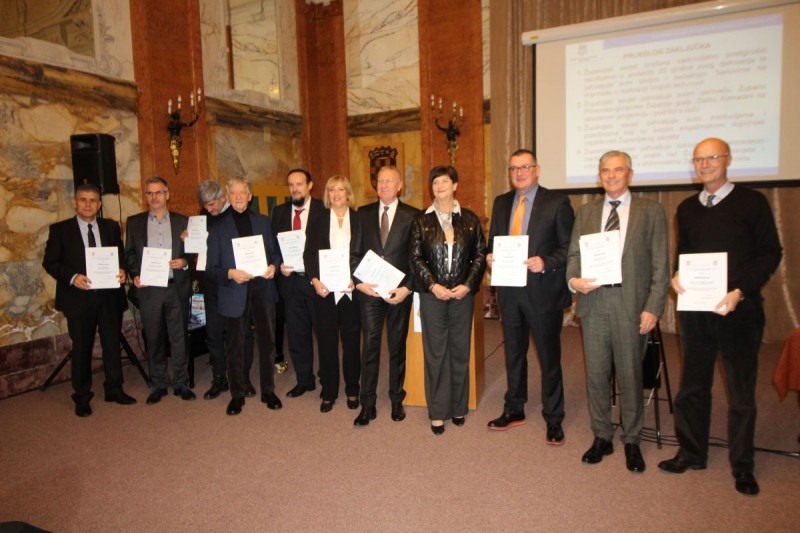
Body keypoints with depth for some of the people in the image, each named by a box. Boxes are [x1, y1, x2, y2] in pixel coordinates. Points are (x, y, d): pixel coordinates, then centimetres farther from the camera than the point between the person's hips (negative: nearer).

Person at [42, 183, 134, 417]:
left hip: (109, 295, 2)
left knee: (112, 343, 9)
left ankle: (114, 389, 23)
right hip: (78, 297, -2)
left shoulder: (111, 227, 9)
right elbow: (49, 262, -1)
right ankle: (82, 397, 19)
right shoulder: (60, 230, 1)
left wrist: (122, 271, -9)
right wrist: (72, 277, -16)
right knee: (81, 348, 6)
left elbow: (121, 255, 12)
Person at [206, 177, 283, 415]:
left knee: (267, 342, 10)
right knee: (235, 347, 9)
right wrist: (229, 273, -18)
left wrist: (273, 266, -9)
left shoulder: (264, 222, 10)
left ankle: (268, 391, 26)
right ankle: (237, 394, 25)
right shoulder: (217, 229, 4)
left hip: (263, 290, 2)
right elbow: (211, 269, 1)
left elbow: (276, 252, 12)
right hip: (234, 295, -1)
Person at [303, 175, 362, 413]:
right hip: (324, 289, 1)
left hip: (351, 289, -1)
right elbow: (309, 253, 4)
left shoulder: (359, 220, 4)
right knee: (326, 341, 6)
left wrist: (355, 280, -12)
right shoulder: (317, 220, 8)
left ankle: (352, 391, 23)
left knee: (351, 340, 8)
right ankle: (329, 392, 19)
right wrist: (314, 280, -10)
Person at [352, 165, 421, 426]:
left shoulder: (412, 216, 1)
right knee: (370, 346, 2)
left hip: (399, 292, -1)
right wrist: (358, 282, -7)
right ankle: (367, 404, 11)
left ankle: (397, 400, 25)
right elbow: (355, 252, 6)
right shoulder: (363, 214, 8)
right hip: (369, 290, 1)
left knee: (397, 346, 10)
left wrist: (408, 288, -11)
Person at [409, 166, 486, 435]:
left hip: (462, 293, 1)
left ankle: (459, 407, 22)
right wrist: (433, 285, -11)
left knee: (460, 350, 8)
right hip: (432, 294, -1)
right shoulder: (422, 221, 4)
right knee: (435, 352, 3)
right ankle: (437, 412, 12)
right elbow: (414, 257, 0)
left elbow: (480, 254, 3)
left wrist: (468, 284, -9)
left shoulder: (470, 219, 5)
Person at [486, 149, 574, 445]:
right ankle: (514, 410, 34)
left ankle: (553, 418, 22)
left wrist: (546, 263, -22)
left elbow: (569, 246, -8)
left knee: (549, 356, 6)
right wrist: (491, 256, -5)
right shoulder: (501, 202, 10)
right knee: (514, 353, 17)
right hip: (509, 290, 5)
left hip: (543, 290, -5)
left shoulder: (556, 201, -5)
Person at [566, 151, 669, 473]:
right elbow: (574, 254, 10)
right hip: (593, 302, 3)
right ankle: (602, 437, 26)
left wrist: (653, 307, -8)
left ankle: (631, 441, 25)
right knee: (596, 374, 10)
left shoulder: (651, 212, 3)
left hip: (631, 306, -2)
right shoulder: (585, 212, 12)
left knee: (630, 375, 7)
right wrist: (574, 280, -11)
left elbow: (660, 265, -1)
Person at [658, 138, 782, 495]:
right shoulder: (687, 208, 11)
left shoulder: (751, 202, -2)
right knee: (692, 385, 10)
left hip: (738, 309, -4)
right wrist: (677, 276, -5)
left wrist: (740, 292, -16)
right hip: (694, 309, 4)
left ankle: (742, 466, 23)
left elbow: (771, 253, -4)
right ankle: (691, 454, 25)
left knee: (741, 391, 7)